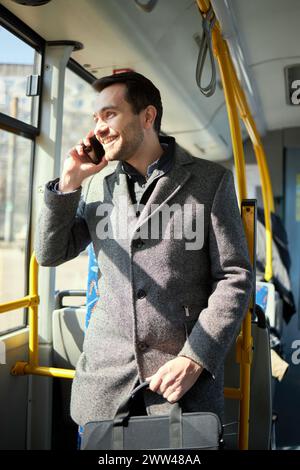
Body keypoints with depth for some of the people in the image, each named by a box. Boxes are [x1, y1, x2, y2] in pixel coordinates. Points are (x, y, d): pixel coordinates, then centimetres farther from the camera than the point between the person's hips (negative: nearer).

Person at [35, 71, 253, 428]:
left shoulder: (210, 180, -3)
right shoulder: (96, 185, 7)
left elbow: (235, 277, -5)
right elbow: (49, 254, 9)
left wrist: (195, 359, -13)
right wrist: (69, 183, -2)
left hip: (185, 373, -3)